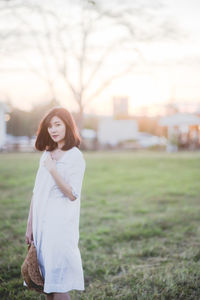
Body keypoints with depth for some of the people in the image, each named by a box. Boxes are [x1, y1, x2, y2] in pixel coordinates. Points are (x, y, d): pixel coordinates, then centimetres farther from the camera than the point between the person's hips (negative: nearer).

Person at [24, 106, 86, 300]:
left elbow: (73, 195, -14)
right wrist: (30, 225, 13)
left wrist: (53, 170, -22)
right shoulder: (46, 154, 13)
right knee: (46, 283, 11)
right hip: (42, 223, 7)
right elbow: (36, 193, 14)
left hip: (61, 225, -7)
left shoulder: (75, 156, -7)